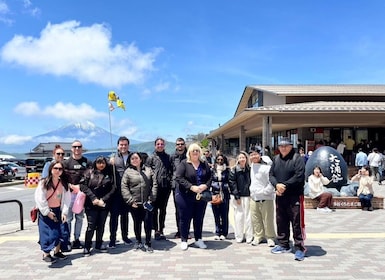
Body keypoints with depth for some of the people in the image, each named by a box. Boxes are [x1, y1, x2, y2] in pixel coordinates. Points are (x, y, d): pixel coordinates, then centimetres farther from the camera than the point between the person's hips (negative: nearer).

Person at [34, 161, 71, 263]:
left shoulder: (64, 183, -2)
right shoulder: (43, 182, -12)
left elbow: (66, 199, -2)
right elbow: (39, 198, -13)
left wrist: (64, 212, -9)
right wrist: (47, 212, -12)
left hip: (58, 210, 4)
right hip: (45, 211, -3)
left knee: (59, 231, 6)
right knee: (47, 232, -2)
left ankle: (57, 251, 25)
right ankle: (46, 254, 13)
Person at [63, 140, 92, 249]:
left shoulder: (87, 162, 8)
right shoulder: (66, 162, 2)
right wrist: (73, 187, -14)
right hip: (70, 193, -2)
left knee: (80, 217, 9)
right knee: (68, 217, -1)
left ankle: (77, 239, 19)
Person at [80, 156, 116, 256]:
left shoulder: (109, 174, 5)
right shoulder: (89, 173, 1)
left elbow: (112, 188, -1)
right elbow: (83, 186, -7)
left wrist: (103, 200, -11)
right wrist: (93, 198, -14)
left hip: (104, 204, 2)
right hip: (91, 204, -2)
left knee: (101, 225, 11)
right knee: (91, 226, -3)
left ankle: (99, 244, 27)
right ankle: (87, 246, 11)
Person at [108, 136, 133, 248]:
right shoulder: (113, 157, 2)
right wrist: (110, 164, -23)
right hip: (116, 191, -3)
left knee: (125, 214, 15)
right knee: (114, 215, 1)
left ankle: (125, 236, 28)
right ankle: (112, 239, 10)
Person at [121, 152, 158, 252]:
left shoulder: (148, 170, 7)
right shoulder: (128, 172, 1)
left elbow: (154, 184, 4)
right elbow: (124, 188, -4)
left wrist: (151, 198, -5)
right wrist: (130, 201, -10)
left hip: (147, 202, 1)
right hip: (135, 203, 0)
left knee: (148, 222, -1)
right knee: (137, 223, 12)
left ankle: (148, 243, 14)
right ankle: (138, 242, 29)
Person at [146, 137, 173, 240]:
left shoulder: (168, 157, 9)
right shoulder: (151, 158, 2)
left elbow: (171, 170, 10)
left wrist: (170, 181, -2)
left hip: (166, 187, 3)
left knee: (163, 209, 11)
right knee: (155, 209, 2)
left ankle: (161, 230, 20)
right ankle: (156, 230, 10)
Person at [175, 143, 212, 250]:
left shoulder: (205, 164, 9)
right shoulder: (184, 163, -6)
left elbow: (210, 177, 9)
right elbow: (179, 177, -14)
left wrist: (205, 185, -11)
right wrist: (191, 187, -21)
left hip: (201, 196, 4)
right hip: (185, 196, -4)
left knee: (199, 219, 12)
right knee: (185, 219, 5)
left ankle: (198, 239, 26)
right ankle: (184, 240, 18)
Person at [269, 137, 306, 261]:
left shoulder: (297, 158, -7)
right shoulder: (276, 159, 12)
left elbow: (299, 176, -16)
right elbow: (271, 175, 7)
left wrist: (285, 186, -17)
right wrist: (277, 185, -12)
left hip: (295, 196, -6)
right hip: (280, 196, 6)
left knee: (297, 222, -3)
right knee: (281, 221, 14)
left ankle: (300, 248, 8)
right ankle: (283, 245, 29)